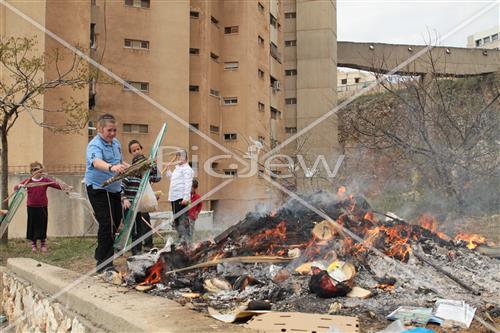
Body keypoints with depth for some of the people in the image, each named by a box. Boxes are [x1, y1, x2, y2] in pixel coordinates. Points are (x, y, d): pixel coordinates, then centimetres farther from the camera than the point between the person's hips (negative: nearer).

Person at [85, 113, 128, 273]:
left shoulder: (116, 142, 7)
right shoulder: (95, 145, -19)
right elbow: (97, 162, -41)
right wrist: (111, 167, -60)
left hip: (114, 189, 9)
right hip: (98, 189, -9)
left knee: (116, 221, 17)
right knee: (107, 224, -15)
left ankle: (101, 255, 38)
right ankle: (103, 263, -8)